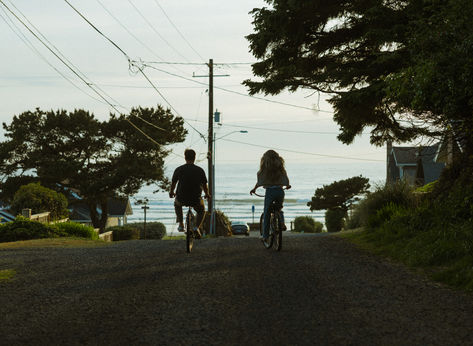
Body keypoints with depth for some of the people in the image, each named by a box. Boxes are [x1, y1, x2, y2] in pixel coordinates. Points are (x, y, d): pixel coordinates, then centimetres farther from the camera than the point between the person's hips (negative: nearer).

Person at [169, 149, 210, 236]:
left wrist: (171, 193, 31)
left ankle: (181, 225, 30)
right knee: (201, 211, 31)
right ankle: (197, 227, 9)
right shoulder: (200, 170, -5)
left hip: (182, 199, 0)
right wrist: (207, 194, 28)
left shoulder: (179, 170, -4)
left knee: (177, 203, 36)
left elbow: (173, 184, 9)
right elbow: (205, 186, 6)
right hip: (196, 200, 0)